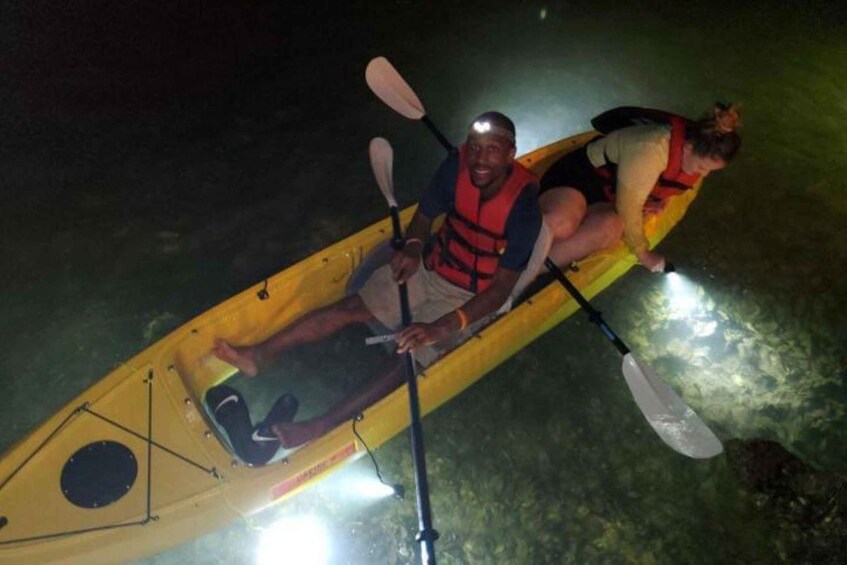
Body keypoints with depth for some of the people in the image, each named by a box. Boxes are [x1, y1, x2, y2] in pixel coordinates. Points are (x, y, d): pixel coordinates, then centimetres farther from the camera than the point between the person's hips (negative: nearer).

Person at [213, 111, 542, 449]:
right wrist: (413, 246, -21)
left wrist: (442, 327, -35)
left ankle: (317, 429, -24)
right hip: (429, 267, 5)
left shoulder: (523, 207, -25)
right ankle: (260, 354, -4)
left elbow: (501, 289, -26)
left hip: (469, 299, -4)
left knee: (409, 360, -21)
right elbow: (424, 217, 2)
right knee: (351, 307, -8)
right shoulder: (456, 167, -12)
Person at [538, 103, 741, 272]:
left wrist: (659, 201, -4)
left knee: (611, 226, -33)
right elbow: (628, 208, -24)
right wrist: (643, 253, -12)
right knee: (561, 224, -42)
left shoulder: (695, 153, -4)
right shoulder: (651, 150, -31)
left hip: (609, 198, 7)